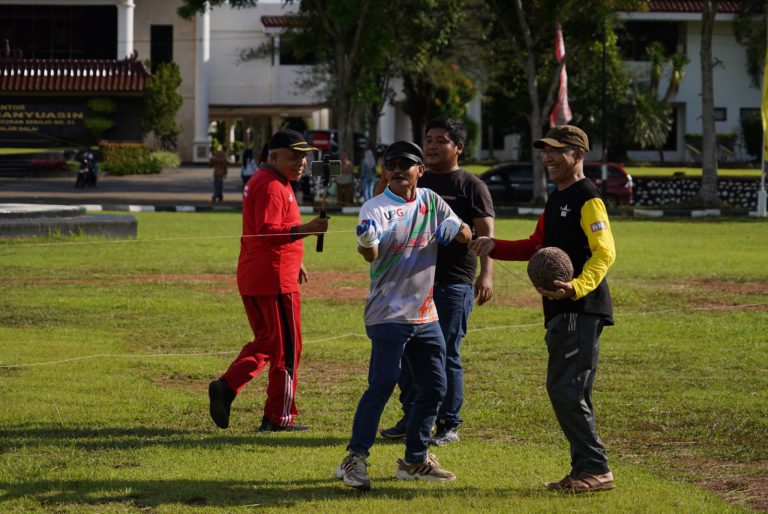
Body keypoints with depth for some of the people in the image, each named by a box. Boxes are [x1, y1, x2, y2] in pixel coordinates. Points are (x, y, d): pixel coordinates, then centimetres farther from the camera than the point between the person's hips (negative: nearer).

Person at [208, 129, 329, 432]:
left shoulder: (261, 181, 17)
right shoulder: (272, 187, -17)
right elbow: (267, 232, -27)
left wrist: (294, 261, 31)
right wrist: (306, 230, -36)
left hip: (251, 279, 10)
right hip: (275, 280, -10)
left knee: (265, 342, 19)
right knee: (287, 349, 1)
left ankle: (226, 387, 1)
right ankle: (279, 417, 6)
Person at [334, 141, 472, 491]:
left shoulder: (431, 202, 7)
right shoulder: (376, 208, -9)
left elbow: (467, 236, 5)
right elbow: (371, 255, -24)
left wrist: (453, 228, -17)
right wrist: (366, 242, -47)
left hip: (425, 314, 6)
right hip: (388, 314, -6)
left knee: (434, 387, 11)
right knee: (383, 383, -17)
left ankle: (415, 460, 23)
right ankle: (355, 459, -14)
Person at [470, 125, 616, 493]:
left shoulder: (588, 198, -12)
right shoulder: (556, 200, 19)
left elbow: (604, 253, -21)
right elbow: (537, 247, 27)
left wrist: (577, 287, -36)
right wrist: (494, 247, 13)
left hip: (583, 310, -10)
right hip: (561, 311, 10)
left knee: (569, 391, -12)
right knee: (559, 390, 12)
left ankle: (596, 470, -7)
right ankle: (583, 469, 18)